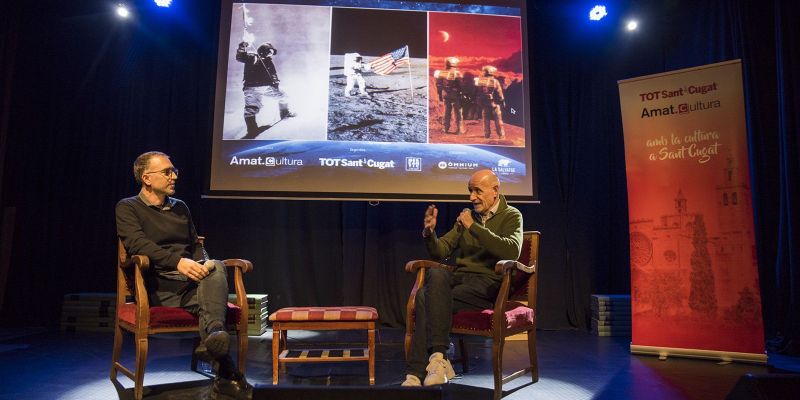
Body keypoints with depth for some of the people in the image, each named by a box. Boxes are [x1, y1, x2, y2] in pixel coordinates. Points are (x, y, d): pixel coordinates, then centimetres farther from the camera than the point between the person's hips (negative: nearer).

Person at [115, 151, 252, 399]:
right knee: (206, 301, -33)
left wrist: (204, 264, -4)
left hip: (191, 281, 4)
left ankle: (213, 336, -55)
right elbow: (138, 244, -11)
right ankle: (226, 373, -43)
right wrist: (177, 262, -29)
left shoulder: (180, 207, 25)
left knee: (216, 267, -33)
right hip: (159, 286, -4)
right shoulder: (128, 208, 7)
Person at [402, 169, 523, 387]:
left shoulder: (511, 215, 4)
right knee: (435, 274, -30)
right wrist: (429, 233, -4)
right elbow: (441, 252, 17)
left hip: (488, 282, -5)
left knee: (427, 299, -27)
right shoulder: (467, 215, 19)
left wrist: (473, 227, -16)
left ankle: (417, 372, -22)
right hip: (460, 277, 5)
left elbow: (512, 252, -17)